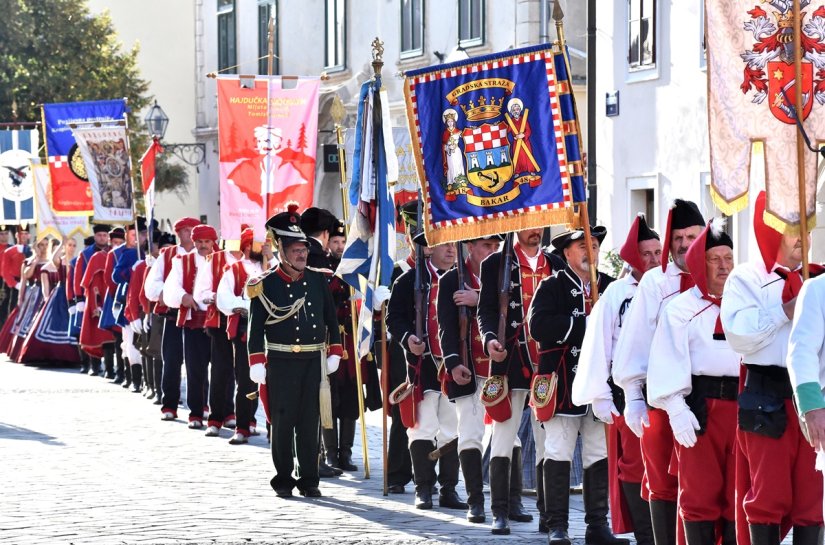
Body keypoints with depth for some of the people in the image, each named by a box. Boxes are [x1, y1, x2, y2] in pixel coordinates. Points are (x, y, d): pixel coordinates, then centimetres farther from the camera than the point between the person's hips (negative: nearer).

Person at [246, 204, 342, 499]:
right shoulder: (265, 285, -4)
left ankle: (309, 480, 11)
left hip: (313, 362, 3)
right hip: (280, 362, -3)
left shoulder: (318, 280, 7)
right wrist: (257, 364, -11)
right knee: (282, 421, 3)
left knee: (310, 421, 5)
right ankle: (283, 480, 11)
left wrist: (334, 352, 10)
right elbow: (256, 327, -5)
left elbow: (331, 318, 14)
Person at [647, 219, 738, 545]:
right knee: (700, 493, -1)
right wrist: (676, 408, -14)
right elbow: (668, 361, -4)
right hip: (700, 406, -3)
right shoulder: (681, 308, 4)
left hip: (741, 405, 3)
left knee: (738, 494, 5)